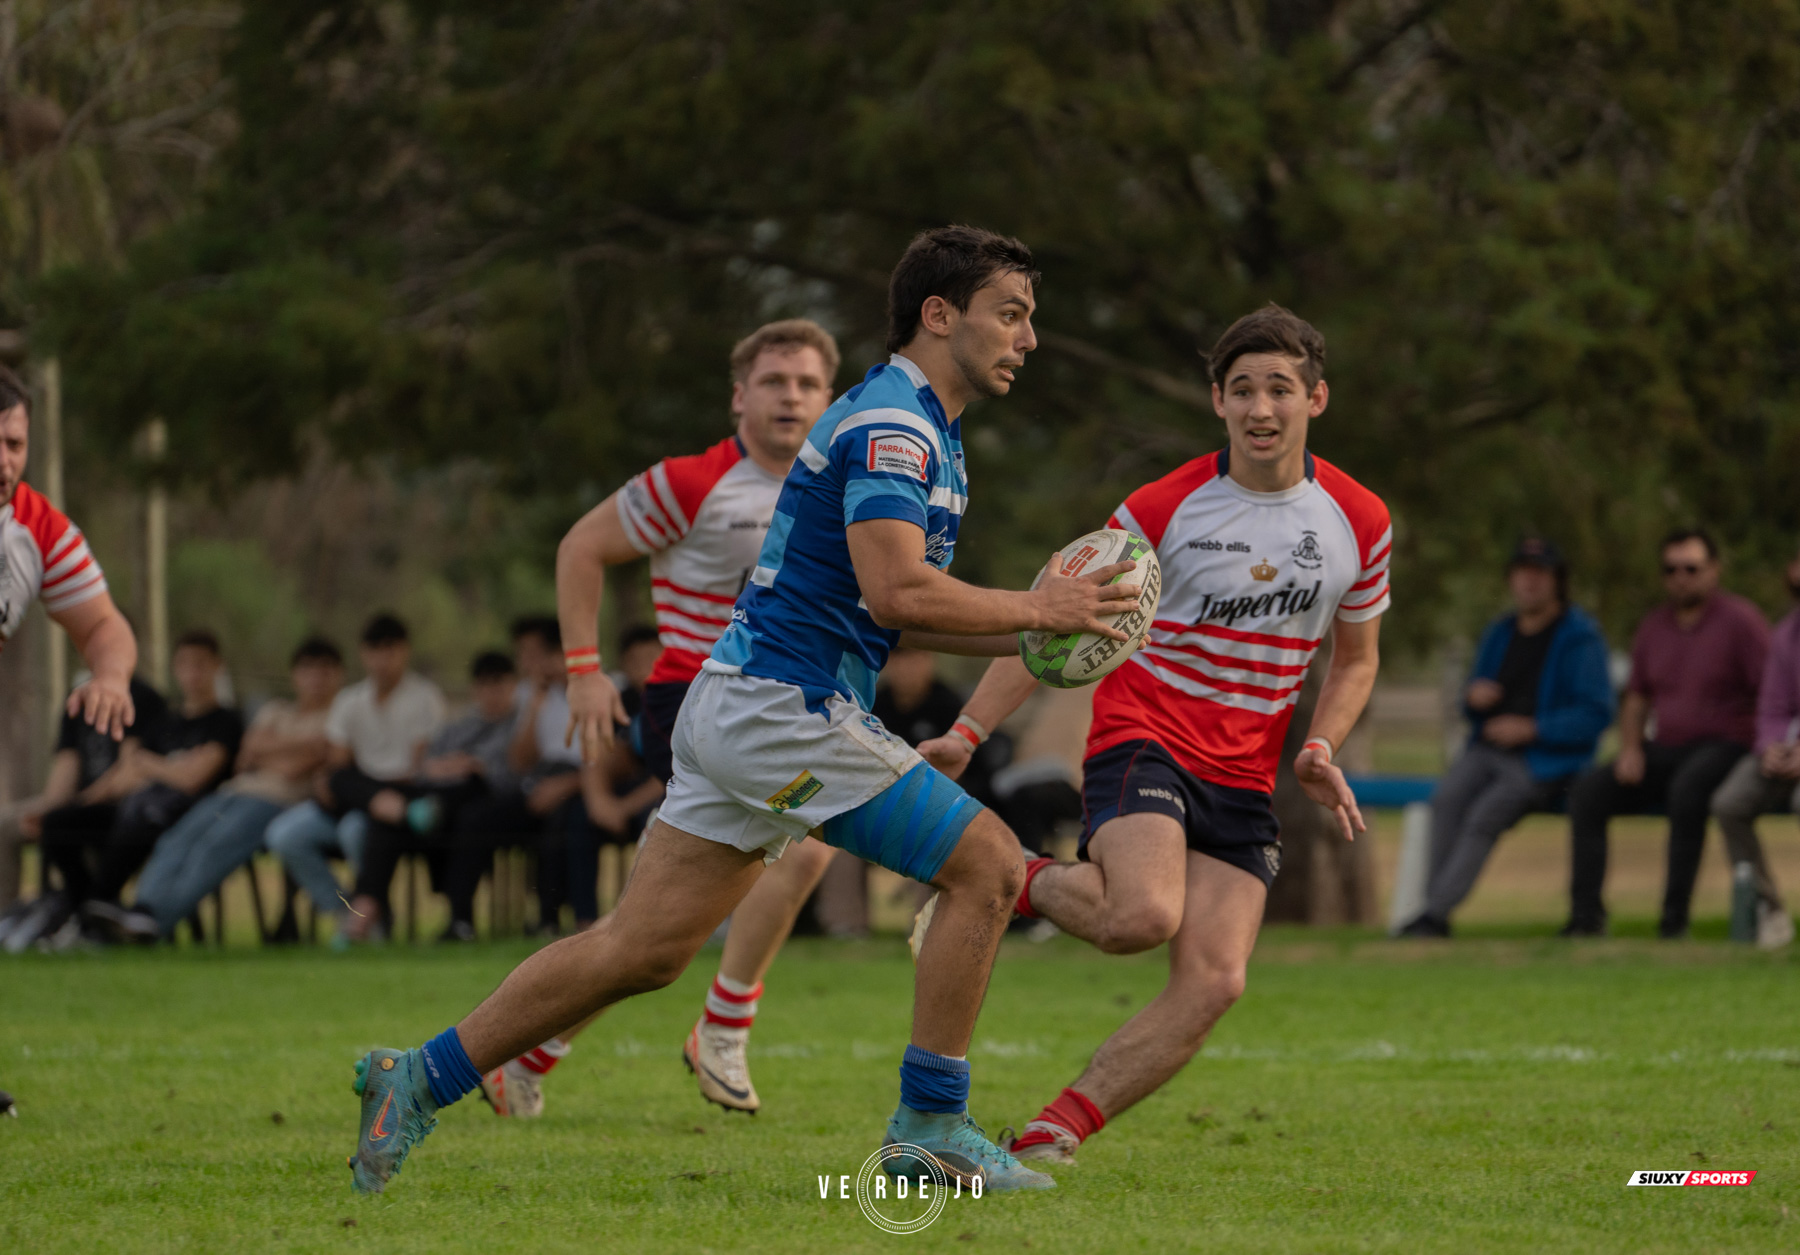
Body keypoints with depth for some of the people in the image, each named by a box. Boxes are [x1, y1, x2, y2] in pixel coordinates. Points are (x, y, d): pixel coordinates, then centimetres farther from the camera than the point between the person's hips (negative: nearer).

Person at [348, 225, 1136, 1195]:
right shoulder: (890, 424, -14)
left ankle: (416, 1081, 10)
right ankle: (929, 1129, -3)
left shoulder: (917, 429, 19)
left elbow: (890, 608, 23)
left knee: (639, 950, 8)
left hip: (742, 706, 10)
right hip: (784, 708, -10)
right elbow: (896, 593, -26)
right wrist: (1037, 609, -15)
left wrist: (1022, 634, 12)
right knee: (986, 863, -8)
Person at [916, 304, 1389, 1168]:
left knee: (1213, 983, -14)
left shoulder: (1358, 522, 4)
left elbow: (1355, 658, 19)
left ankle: (1050, 1138, -8)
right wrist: (968, 732, -6)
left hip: (1244, 783, 4)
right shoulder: (1161, 511, -5)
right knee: (1144, 916, -32)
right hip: (1141, 740, -4)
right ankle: (1008, 884, -2)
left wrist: (1320, 749, 0)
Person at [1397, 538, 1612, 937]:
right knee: (1447, 798, -26)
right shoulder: (1498, 635, 18)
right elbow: (1472, 709, 26)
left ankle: (1433, 915, -34)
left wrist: (1532, 728, -17)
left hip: (1547, 761, -5)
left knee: (1485, 814, -29)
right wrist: (1473, 698, 0)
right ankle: (1434, 911, -30)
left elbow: (1595, 715, -10)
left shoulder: (1580, 637, -3)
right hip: (1486, 750, 5)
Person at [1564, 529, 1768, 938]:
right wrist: (1630, 748, 3)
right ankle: (1586, 915, -17)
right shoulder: (1655, 626, 15)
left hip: (1723, 746, -6)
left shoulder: (1740, 620, -5)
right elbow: (1636, 698, 21)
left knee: (1687, 789, -39)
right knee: (1587, 792, -14)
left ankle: (1675, 917, -35)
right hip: (1665, 748, 6)